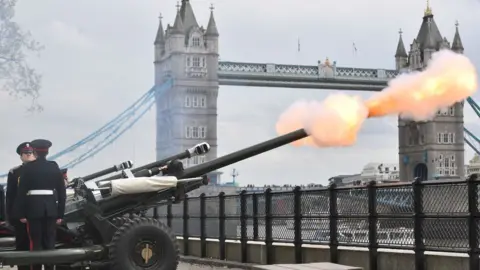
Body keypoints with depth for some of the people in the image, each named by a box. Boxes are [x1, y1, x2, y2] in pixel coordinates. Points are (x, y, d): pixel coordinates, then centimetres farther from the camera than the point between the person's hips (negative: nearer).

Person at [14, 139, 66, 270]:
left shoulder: (28, 167, -3)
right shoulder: (54, 167, 5)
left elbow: (22, 191, -6)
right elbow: (62, 191, 4)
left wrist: (21, 213, -1)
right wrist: (60, 213, 9)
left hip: (33, 208, -2)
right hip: (51, 208, 3)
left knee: (36, 243, 0)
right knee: (50, 243, 7)